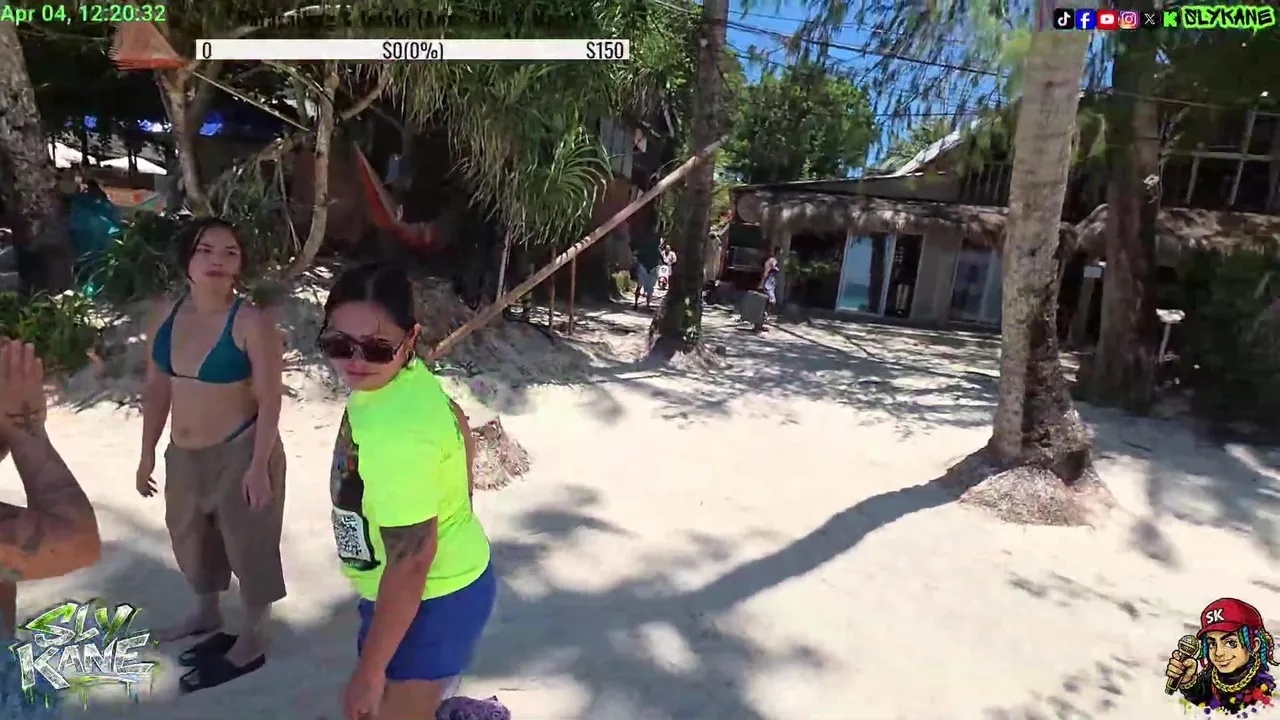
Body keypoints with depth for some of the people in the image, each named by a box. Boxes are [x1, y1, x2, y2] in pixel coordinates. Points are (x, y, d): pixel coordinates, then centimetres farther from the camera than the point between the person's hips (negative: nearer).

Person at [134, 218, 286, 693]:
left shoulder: (251, 323, -18)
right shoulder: (167, 316, 1)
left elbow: (269, 401, -17)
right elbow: (156, 390, 9)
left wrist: (260, 465, -19)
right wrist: (148, 454, 12)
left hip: (239, 454, -7)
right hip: (183, 455, 7)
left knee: (249, 545, 9)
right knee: (191, 538, 26)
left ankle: (252, 642, 29)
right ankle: (206, 614, 52)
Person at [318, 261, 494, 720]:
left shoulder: (395, 434, -35)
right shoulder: (410, 376, -8)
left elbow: (411, 561, -30)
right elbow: (458, 429, 10)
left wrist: (370, 670, -20)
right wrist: (451, 510, 20)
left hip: (428, 604, -9)